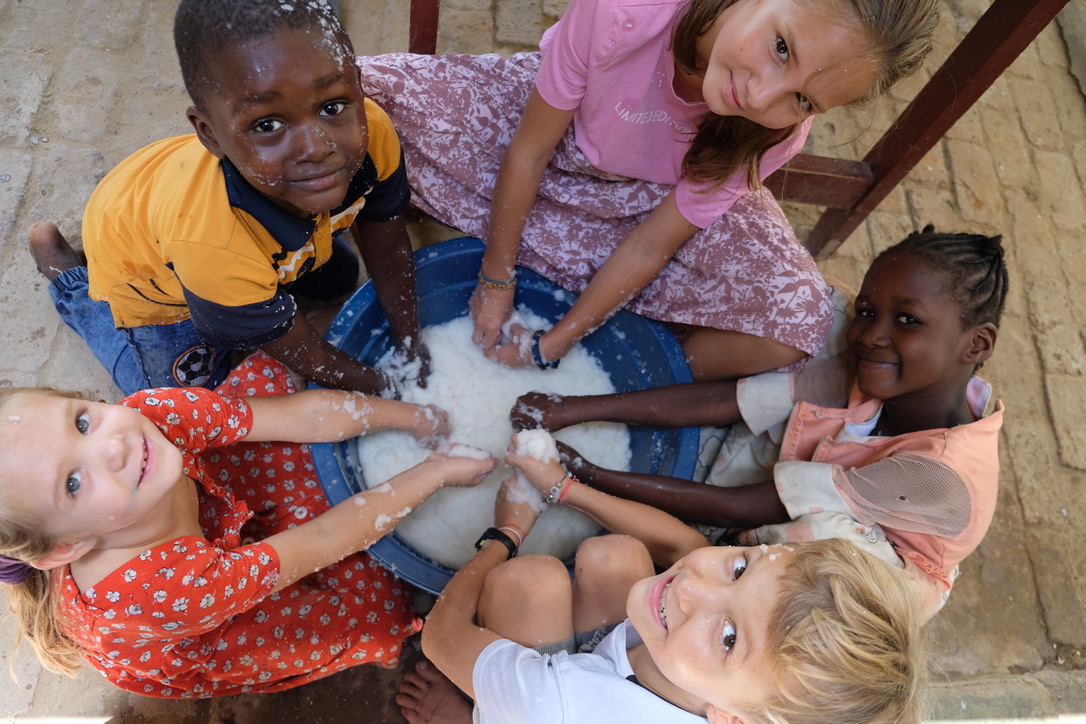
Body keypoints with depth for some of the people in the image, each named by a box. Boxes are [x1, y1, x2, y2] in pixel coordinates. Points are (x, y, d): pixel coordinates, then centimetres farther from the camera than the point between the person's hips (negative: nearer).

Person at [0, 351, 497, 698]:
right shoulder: (152, 591, -46)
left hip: (220, 525, 5)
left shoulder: (150, 416, -34)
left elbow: (307, 413, -25)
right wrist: (437, 472, -26)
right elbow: (324, 541, -37)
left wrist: (420, 419, -18)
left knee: (265, 373, -11)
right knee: (379, 600, -19)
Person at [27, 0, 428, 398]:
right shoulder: (215, 248, -47)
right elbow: (301, 353, -28)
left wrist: (413, 350, -9)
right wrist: (388, 387, -16)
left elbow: (388, 249, -16)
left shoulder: (371, 132, -36)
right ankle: (63, 268, 21)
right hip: (146, 274, -4)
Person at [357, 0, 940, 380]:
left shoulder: (777, 132, -27)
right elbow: (529, 150, -20)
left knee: (795, 327, -24)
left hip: (654, 196, 0)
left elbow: (650, 246, -19)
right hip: (542, 119, 1)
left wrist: (553, 345, -15)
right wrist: (496, 280, -11)